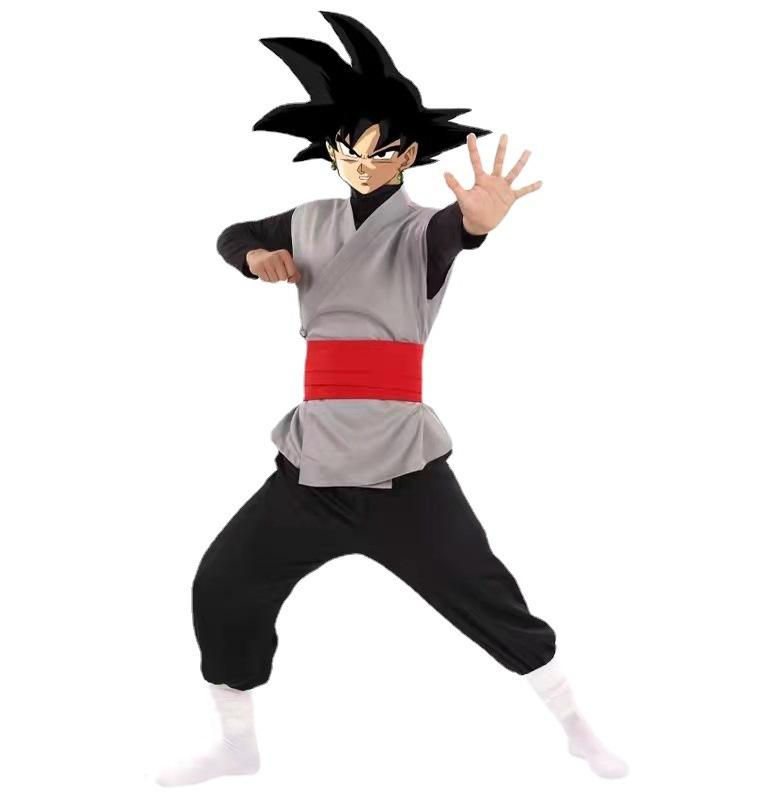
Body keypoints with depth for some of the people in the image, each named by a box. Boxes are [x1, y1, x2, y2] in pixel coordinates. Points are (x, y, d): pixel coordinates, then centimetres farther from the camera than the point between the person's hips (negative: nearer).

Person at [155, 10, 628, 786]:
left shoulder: (420, 231, -8)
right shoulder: (310, 223, 8)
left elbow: (448, 231, -35)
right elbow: (230, 235, 26)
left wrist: (477, 220, -60)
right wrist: (255, 255, 0)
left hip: (404, 470, -5)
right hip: (311, 466, 5)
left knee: (488, 602, 0)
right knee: (222, 586, 8)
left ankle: (577, 729, 24)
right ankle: (237, 744, 30)